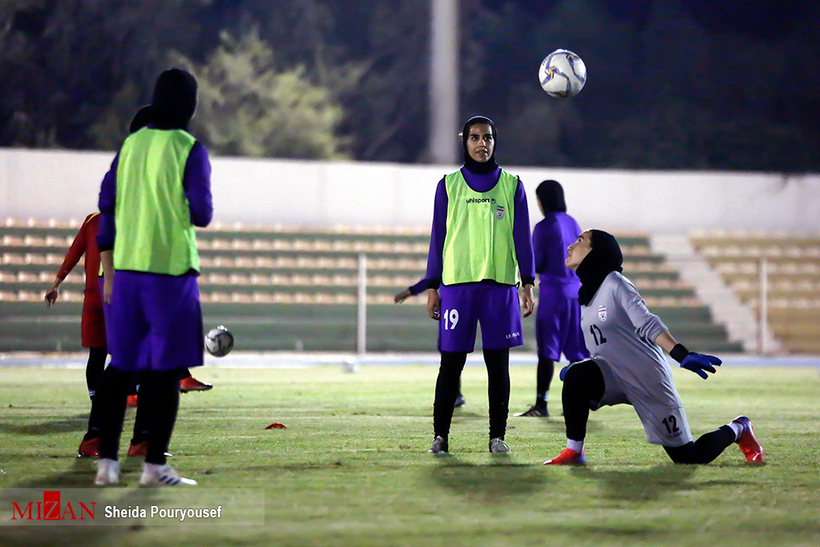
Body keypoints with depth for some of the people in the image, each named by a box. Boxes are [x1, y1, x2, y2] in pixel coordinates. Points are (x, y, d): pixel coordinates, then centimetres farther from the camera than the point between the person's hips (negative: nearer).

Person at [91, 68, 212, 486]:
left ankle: (107, 461, 8)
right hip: (171, 270, -5)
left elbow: (107, 206, 9)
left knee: (121, 366, 11)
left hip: (126, 269, 5)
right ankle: (155, 465, -2)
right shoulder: (190, 150, -7)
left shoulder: (131, 145, 9)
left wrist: (109, 272, 13)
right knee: (167, 369, 1)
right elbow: (201, 215, -10)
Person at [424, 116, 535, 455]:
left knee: (498, 363, 1)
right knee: (451, 361, -2)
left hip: (500, 284, 1)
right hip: (457, 283, -1)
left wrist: (528, 284, 2)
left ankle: (497, 436, 6)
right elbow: (438, 237, 9)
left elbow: (522, 237, 9)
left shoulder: (511, 185, 9)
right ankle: (440, 435, 3)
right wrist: (432, 287, 5)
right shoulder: (448, 185, 8)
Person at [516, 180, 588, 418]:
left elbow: (537, 265, -9)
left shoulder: (544, 227, -10)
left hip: (553, 292, -6)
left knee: (547, 350, -6)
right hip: (576, 291, 6)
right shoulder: (573, 224, 10)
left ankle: (541, 404, -8)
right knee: (576, 351, 8)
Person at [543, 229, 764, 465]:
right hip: (613, 377, 7)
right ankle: (573, 451, -18)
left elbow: (648, 326, -24)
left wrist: (683, 355, -36)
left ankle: (737, 430, 26)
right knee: (575, 376, -27)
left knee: (689, 458, -2)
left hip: (648, 380, -6)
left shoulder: (615, 284, -13)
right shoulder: (587, 293, 11)